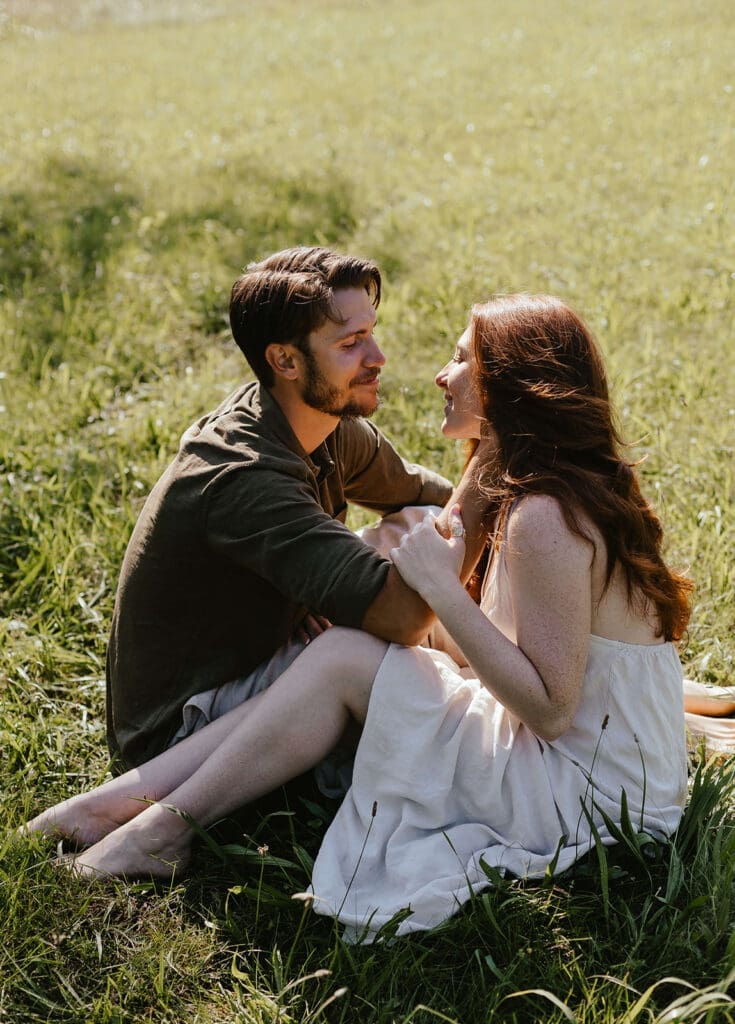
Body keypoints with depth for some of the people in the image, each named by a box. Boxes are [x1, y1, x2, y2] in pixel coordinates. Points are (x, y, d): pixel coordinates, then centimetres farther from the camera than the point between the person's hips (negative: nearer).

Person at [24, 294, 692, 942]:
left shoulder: (545, 519, -23)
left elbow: (550, 708, -24)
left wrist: (440, 587, -23)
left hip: (587, 793, -9)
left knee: (343, 659, -14)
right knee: (340, 655, -1)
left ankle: (166, 827, -2)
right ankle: (129, 797, -2)